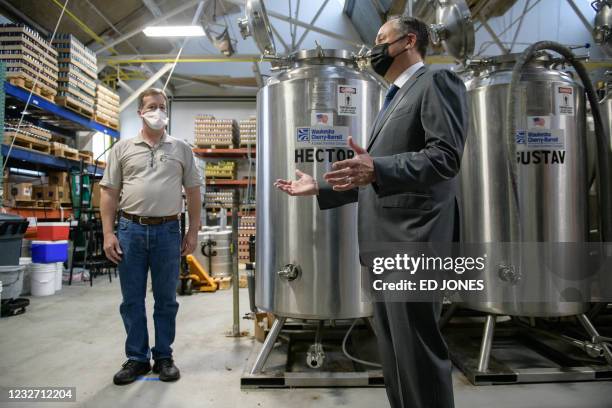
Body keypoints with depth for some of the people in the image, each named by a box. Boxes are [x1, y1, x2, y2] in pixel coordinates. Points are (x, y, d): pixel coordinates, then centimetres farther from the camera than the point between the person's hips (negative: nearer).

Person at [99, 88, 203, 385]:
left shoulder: (181, 149, 8)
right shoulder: (122, 148, 7)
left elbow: (193, 193, 7)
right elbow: (109, 193, 6)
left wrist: (193, 231, 1)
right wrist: (108, 234, -2)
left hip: (168, 230, 0)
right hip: (130, 229, 1)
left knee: (166, 299, 8)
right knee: (132, 300, 8)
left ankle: (164, 357, 22)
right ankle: (137, 358, 23)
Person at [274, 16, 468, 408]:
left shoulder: (437, 81, -2)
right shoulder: (394, 98, 26)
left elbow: (445, 156, -17)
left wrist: (377, 168, -30)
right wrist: (319, 187, 22)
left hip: (413, 241, -9)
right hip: (384, 242, 10)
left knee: (418, 352, -2)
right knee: (394, 353, 17)